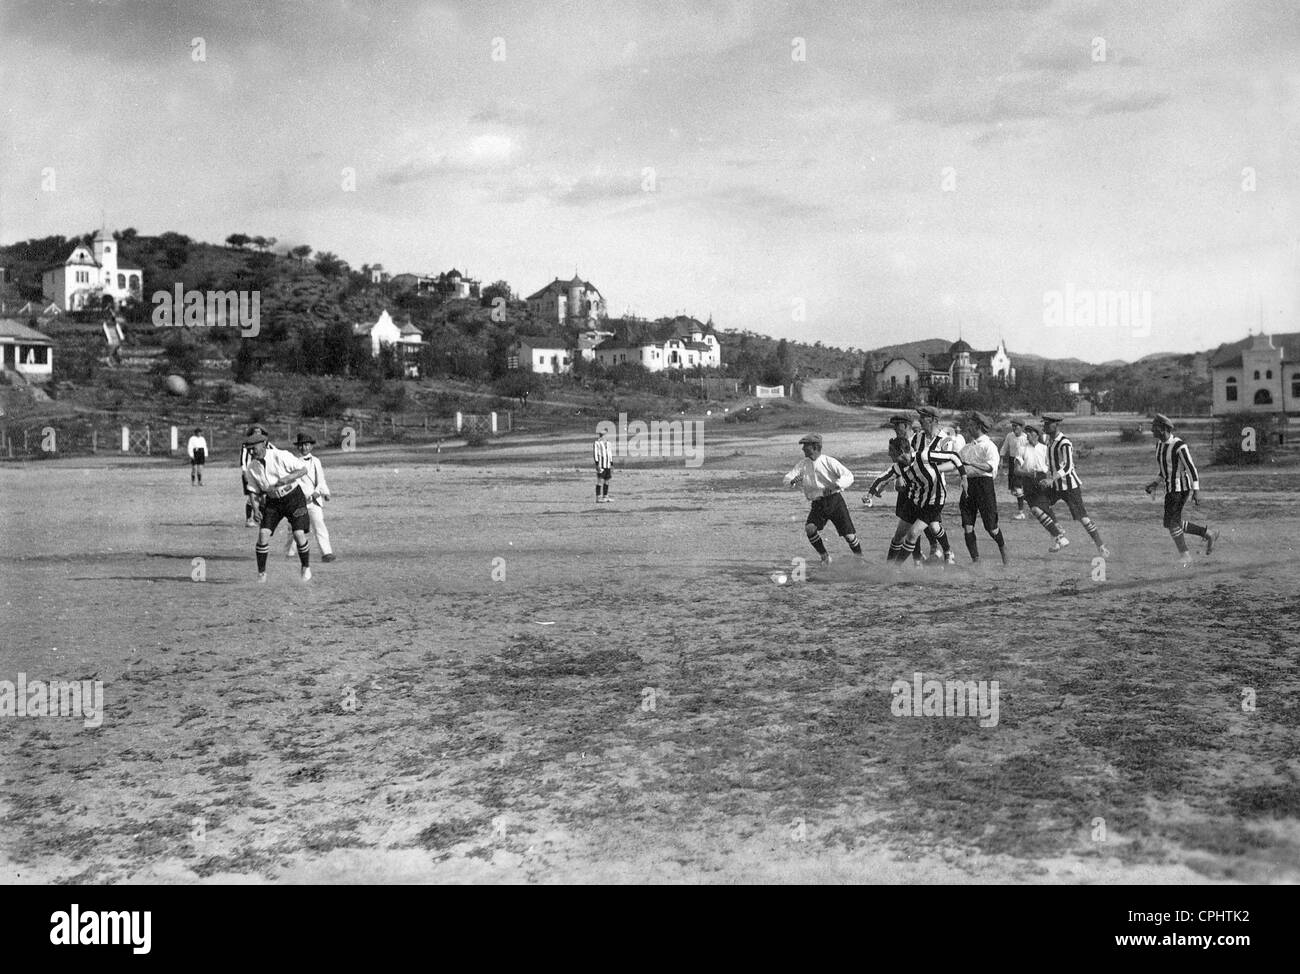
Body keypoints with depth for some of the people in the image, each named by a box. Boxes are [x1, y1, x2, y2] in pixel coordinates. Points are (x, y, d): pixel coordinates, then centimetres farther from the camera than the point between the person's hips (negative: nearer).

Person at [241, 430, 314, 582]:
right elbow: (256, 490, 8)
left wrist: (289, 477, -28)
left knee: (299, 534, -15)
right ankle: (261, 573, 3)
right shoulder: (251, 468, -7)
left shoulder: (281, 457, -21)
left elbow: (306, 468, -14)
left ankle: (306, 567, 11)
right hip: (273, 501, 4)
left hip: (294, 497, -3)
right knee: (263, 534, -13)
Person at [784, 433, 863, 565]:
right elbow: (787, 478, -1)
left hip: (835, 501, -3)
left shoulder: (829, 461, -7)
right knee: (809, 529, -21)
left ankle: (860, 558, 19)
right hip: (817, 504, 3)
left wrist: (834, 486, -31)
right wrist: (793, 481, -26)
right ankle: (825, 556, -1)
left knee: (849, 535, -6)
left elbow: (848, 476, -13)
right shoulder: (803, 464, 6)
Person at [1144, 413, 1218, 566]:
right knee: (1174, 523, 11)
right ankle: (1208, 534, 25)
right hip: (1170, 487, 9)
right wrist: (1156, 483, 11)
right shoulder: (1159, 444, 7)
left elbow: (1191, 468, -20)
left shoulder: (1179, 445, -20)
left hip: (1181, 487, -9)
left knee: (1171, 522, -13)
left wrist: (1196, 491, -24)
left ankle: (1184, 555, 1)